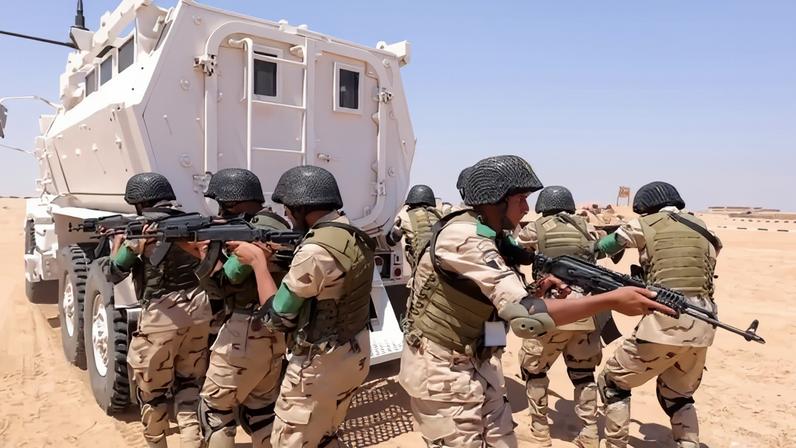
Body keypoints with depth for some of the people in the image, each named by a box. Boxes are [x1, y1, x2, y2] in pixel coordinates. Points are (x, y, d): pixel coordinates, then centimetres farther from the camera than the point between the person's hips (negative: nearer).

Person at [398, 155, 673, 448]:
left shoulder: (488, 236, 5)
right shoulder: (465, 239, -25)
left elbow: (504, 301, 11)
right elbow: (524, 317, -33)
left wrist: (537, 290, -7)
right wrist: (612, 300, -30)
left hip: (477, 367, 9)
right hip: (442, 374, -9)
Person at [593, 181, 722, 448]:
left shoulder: (646, 225, 5)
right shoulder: (704, 231, 18)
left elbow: (599, 249, 15)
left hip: (665, 323, -6)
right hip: (702, 326, 6)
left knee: (612, 383, 12)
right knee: (678, 396, 26)